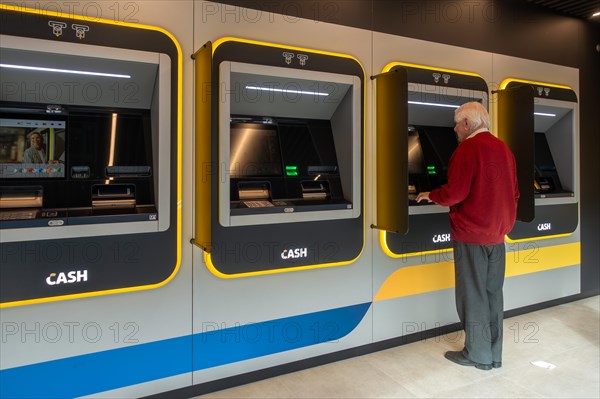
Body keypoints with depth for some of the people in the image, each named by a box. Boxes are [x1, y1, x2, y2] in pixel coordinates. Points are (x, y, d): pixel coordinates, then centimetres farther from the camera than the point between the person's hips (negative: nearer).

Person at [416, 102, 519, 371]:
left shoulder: (468, 148, -12)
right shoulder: (504, 149, 12)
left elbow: (454, 193, -19)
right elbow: (513, 194, 15)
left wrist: (430, 196, -2)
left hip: (471, 233, -8)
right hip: (497, 233, 8)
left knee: (472, 295, 3)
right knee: (493, 293, 13)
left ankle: (478, 354, 14)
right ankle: (494, 355, 22)